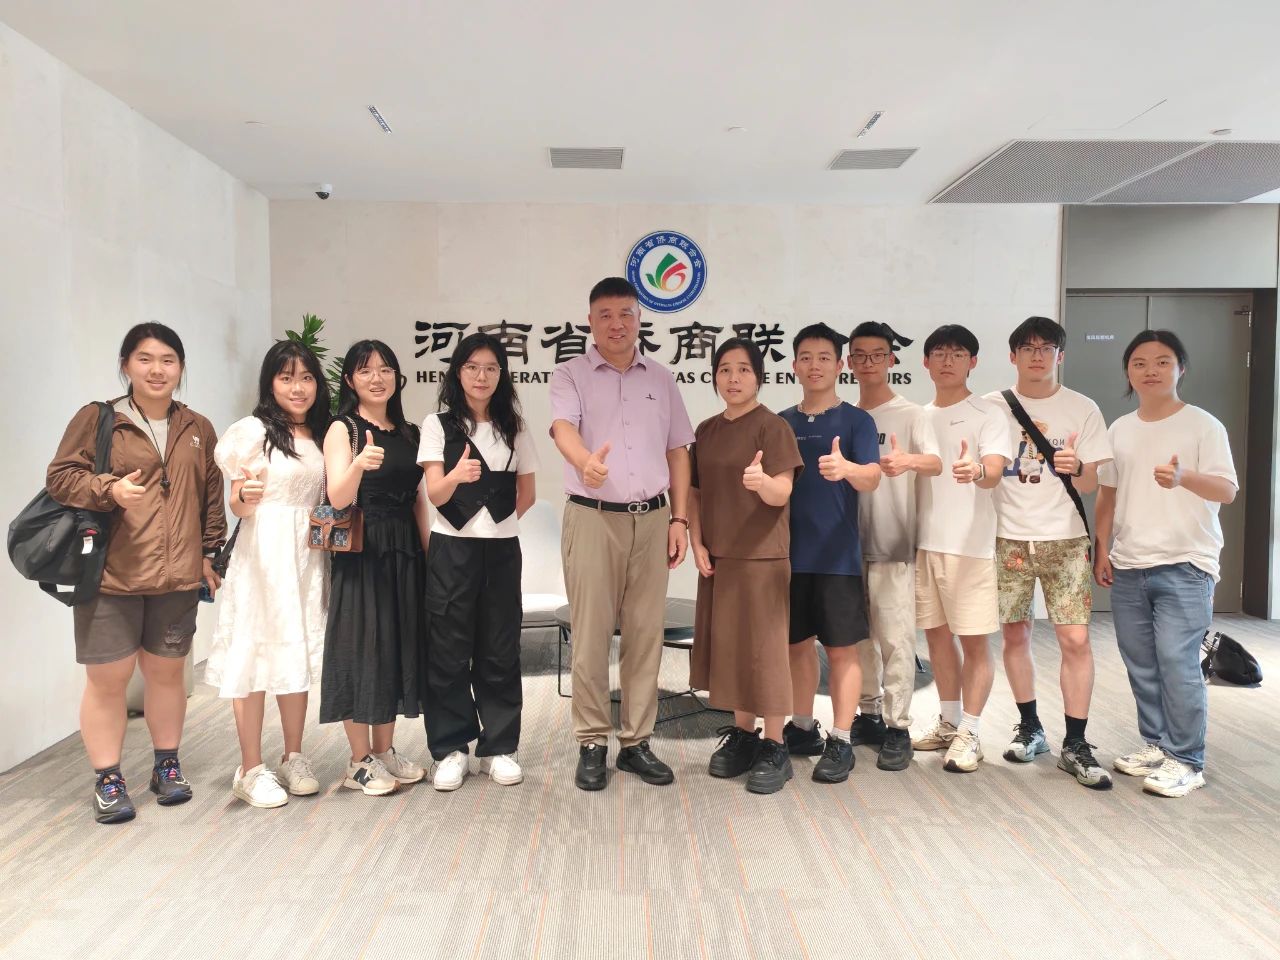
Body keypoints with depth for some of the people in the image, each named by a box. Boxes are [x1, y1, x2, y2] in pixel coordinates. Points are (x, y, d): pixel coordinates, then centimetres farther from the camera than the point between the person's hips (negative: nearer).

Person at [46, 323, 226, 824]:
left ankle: (166, 765, 29)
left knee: (166, 671, 13)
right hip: (108, 575, -3)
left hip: (178, 577, 3)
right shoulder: (96, 419, 0)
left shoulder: (198, 429, 10)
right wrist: (109, 490, -21)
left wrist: (211, 553, 8)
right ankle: (107, 780, 17)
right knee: (107, 678, 3)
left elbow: (212, 498, 13)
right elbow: (59, 476, -3)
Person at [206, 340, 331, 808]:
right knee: (257, 651, -2)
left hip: (308, 553, 5)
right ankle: (251, 770, 9)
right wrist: (247, 496, -25)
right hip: (263, 553, -5)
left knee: (299, 651, 9)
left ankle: (294, 759, 21)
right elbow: (238, 506, -6)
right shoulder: (253, 430, -4)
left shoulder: (320, 435, 12)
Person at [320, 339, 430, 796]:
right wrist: (359, 464, -36)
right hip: (361, 553, -6)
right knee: (362, 647, -1)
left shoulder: (408, 433, 12)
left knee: (399, 647, 10)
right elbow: (338, 498, -17)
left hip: (406, 553, 6)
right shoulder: (342, 429, -4)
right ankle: (360, 762, 12)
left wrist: (430, 553, 7)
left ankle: (385, 751, 24)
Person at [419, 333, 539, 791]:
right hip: (452, 550, -2)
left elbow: (527, 493, 16)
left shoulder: (514, 428, 8)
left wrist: (498, 522, 10)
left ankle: (499, 747, 16)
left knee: (500, 651, 6)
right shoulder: (438, 425, 0)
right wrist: (457, 475, -30)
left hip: (502, 551, 2)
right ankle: (450, 749, 13)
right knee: (448, 651, 1)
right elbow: (434, 494, -11)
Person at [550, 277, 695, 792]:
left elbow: (678, 452, 14)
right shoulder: (571, 374, 1)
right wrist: (585, 460, -41)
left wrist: (680, 518, 6)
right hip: (592, 517, -3)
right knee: (591, 635, 0)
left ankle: (637, 741, 18)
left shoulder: (661, 379, 12)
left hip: (652, 519, 3)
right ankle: (592, 744, 12)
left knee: (646, 634, 7)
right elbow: (563, 428, -18)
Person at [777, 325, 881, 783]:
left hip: (837, 556, -4)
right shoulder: (781, 423, 9)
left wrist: (846, 468, -35)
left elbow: (872, 479, -16)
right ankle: (803, 729, 29)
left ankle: (840, 742, 13)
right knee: (797, 644, 13)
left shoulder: (856, 420, -2)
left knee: (842, 649, 2)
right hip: (789, 554, 4)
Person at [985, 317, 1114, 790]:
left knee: (1075, 639, -7)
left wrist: (1076, 468, -20)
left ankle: (1075, 745, 4)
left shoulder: (1083, 409, 3)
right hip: (1008, 538, 1)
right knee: (1014, 634, 7)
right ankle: (1029, 727, 24)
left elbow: (1091, 484, 2)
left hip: (1064, 540, -1)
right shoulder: (993, 407, 4)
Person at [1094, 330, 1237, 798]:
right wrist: (1102, 552, 12)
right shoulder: (1120, 429, 10)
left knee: (1177, 663, -9)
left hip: (1185, 566, -5)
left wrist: (1183, 477, -34)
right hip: (1128, 567, 5)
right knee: (1141, 664, 11)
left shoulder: (1203, 425, -5)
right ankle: (1156, 744, 27)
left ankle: (1186, 761, 4)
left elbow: (1228, 489, -14)